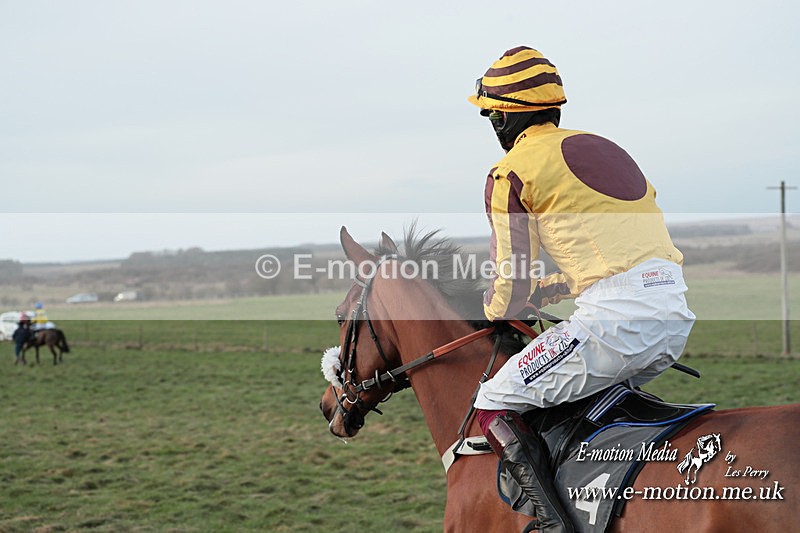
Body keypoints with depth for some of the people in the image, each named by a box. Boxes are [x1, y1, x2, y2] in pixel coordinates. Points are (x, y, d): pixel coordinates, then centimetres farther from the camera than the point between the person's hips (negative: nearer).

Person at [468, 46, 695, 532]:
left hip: (615, 318, -8)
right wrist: (544, 291, 31)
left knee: (494, 407, 4)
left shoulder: (511, 171, 3)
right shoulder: (605, 147, 24)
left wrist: (490, 310, 25)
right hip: (678, 314, 8)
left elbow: (510, 294, 3)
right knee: (598, 391, 32)